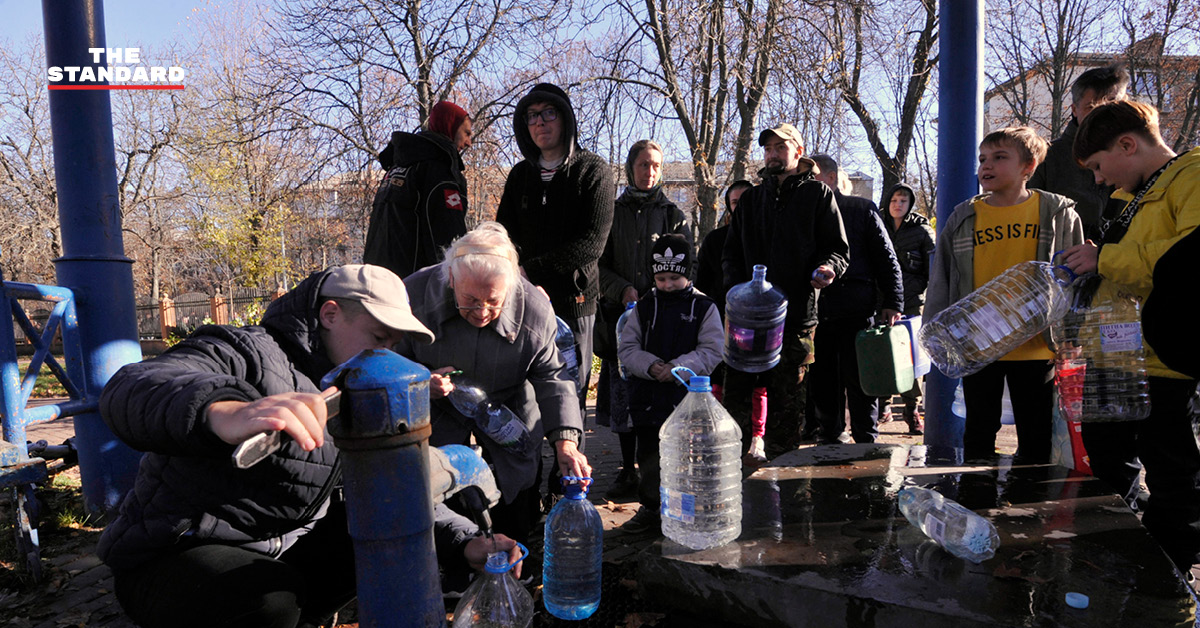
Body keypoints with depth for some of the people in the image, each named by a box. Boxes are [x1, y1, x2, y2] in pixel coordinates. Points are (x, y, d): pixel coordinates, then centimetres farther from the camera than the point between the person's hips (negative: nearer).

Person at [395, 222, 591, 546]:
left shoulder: (535, 310, -25)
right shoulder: (415, 295, -25)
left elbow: (551, 376, -16)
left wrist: (565, 441, -28)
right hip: (437, 419, 0)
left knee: (513, 524, 10)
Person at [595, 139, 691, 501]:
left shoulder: (674, 216, 10)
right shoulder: (613, 214, 13)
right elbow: (599, 265, 9)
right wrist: (623, 290, -8)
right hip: (621, 317, 2)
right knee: (623, 395, 2)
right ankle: (628, 472, 12)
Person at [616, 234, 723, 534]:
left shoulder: (704, 307, -1)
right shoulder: (644, 307, 6)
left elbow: (712, 351, -5)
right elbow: (627, 348, 4)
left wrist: (678, 367, -17)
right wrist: (650, 366, -15)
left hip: (686, 396, -2)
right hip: (647, 395, 3)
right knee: (648, 455, 11)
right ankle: (650, 508, 26)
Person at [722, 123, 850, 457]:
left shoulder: (817, 194, 8)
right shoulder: (751, 198, 20)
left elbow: (839, 248, 5)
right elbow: (731, 252, 20)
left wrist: (828, 268, -18)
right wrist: (737, 286, 1)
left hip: (795, 315, -3)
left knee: (787, 400, 2)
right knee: (734, 394, 0)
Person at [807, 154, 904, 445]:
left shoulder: (862, 210, 6)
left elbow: (886, 258, 3)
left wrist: (892, 303, -6)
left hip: (856, 311, -3)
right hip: (816, 311, 3)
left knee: (859, 380, 1)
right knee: (821, 381, 7)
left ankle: (866, 441, 12)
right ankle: (830, 437, 19)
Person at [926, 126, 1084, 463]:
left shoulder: (1059, 214, 1)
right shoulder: (962, 219, 3)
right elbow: (940, 284, 6)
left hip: (1036, 347, -1)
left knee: (1037, 439, 10)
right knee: (979, 434, 12)